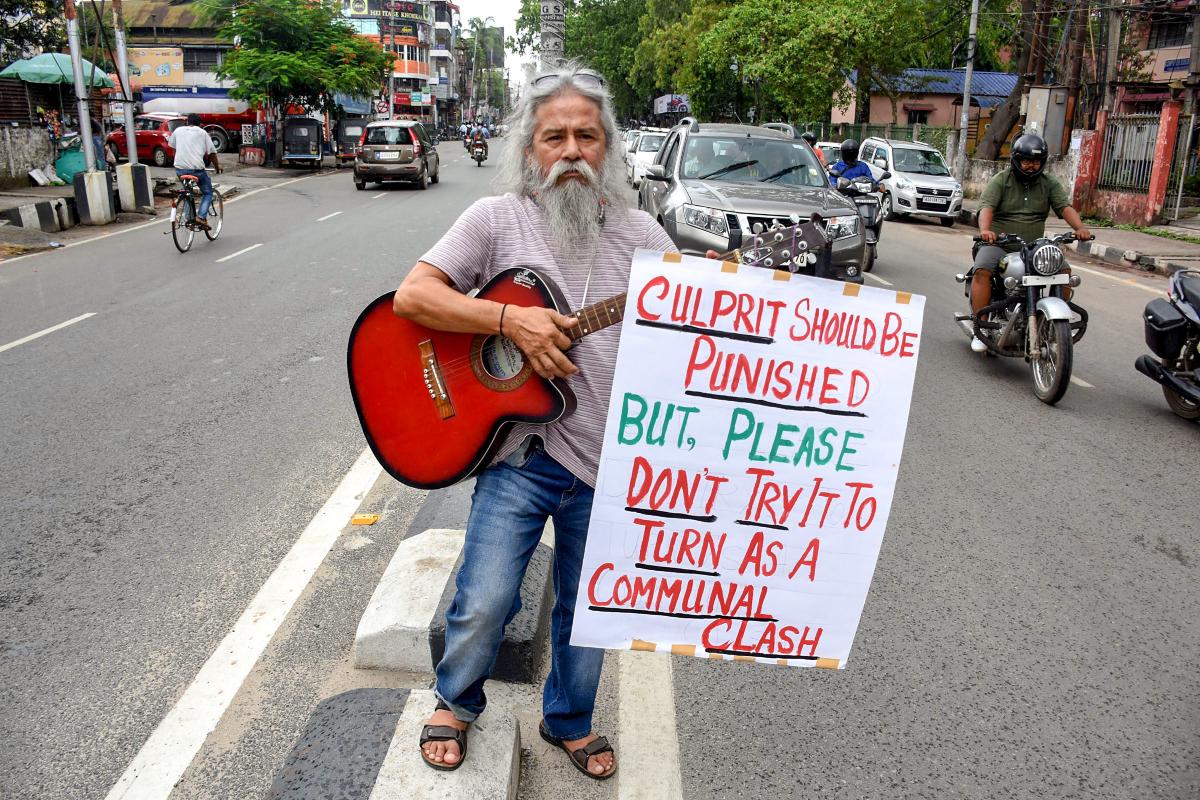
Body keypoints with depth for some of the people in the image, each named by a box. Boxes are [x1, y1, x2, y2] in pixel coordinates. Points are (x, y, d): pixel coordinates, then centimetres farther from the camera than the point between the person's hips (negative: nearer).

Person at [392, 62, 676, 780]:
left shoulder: (642, 235, 5)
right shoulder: (498, 219, -1)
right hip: (522, 449, -2)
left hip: (609, 458, 3)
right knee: (484, 604, -3)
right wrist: (510, 320, -19)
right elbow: (411, 296, -9)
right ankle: (456, 703, 31)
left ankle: (569, 720, 43)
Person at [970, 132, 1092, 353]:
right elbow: (987, 206, -15)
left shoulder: (1049, 183, 11)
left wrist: (1079, 228, -22)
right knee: (982, 271, -31)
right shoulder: (1000, 180, 1)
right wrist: (985, 229, -37)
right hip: (998, 242, -3)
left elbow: (1065, 207, -1)